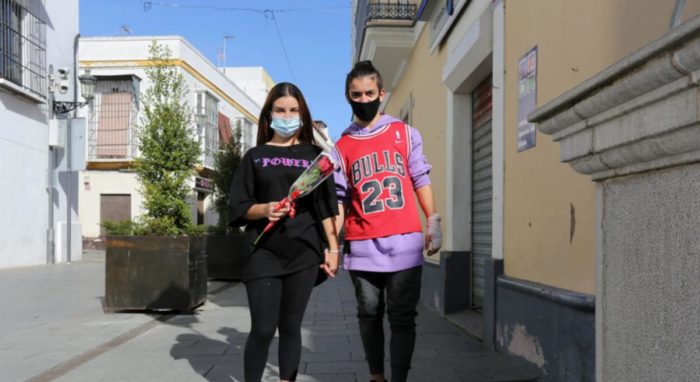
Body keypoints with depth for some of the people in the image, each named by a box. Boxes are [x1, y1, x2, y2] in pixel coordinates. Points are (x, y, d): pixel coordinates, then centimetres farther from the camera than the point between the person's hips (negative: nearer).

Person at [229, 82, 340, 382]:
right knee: (263, 329, -5)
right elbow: (238, 207, 4)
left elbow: (325, 206, 7)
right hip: (264, 253, -1)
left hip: (303, 253, 1)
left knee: (291, 327, 7)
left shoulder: (313, 154, 10)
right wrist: (264, 209, -16)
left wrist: (333, 248, 1)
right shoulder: (255, 156, 8)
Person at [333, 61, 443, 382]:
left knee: (402, 318, 3)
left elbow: (421, 180, 8)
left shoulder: (405, 133, 9)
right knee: (369, 315, 11)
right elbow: (340, 198, 7)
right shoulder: (342, 146, 9)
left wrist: (433, 223, 1)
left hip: (405, 241, -1)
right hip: (362, 246, 1)